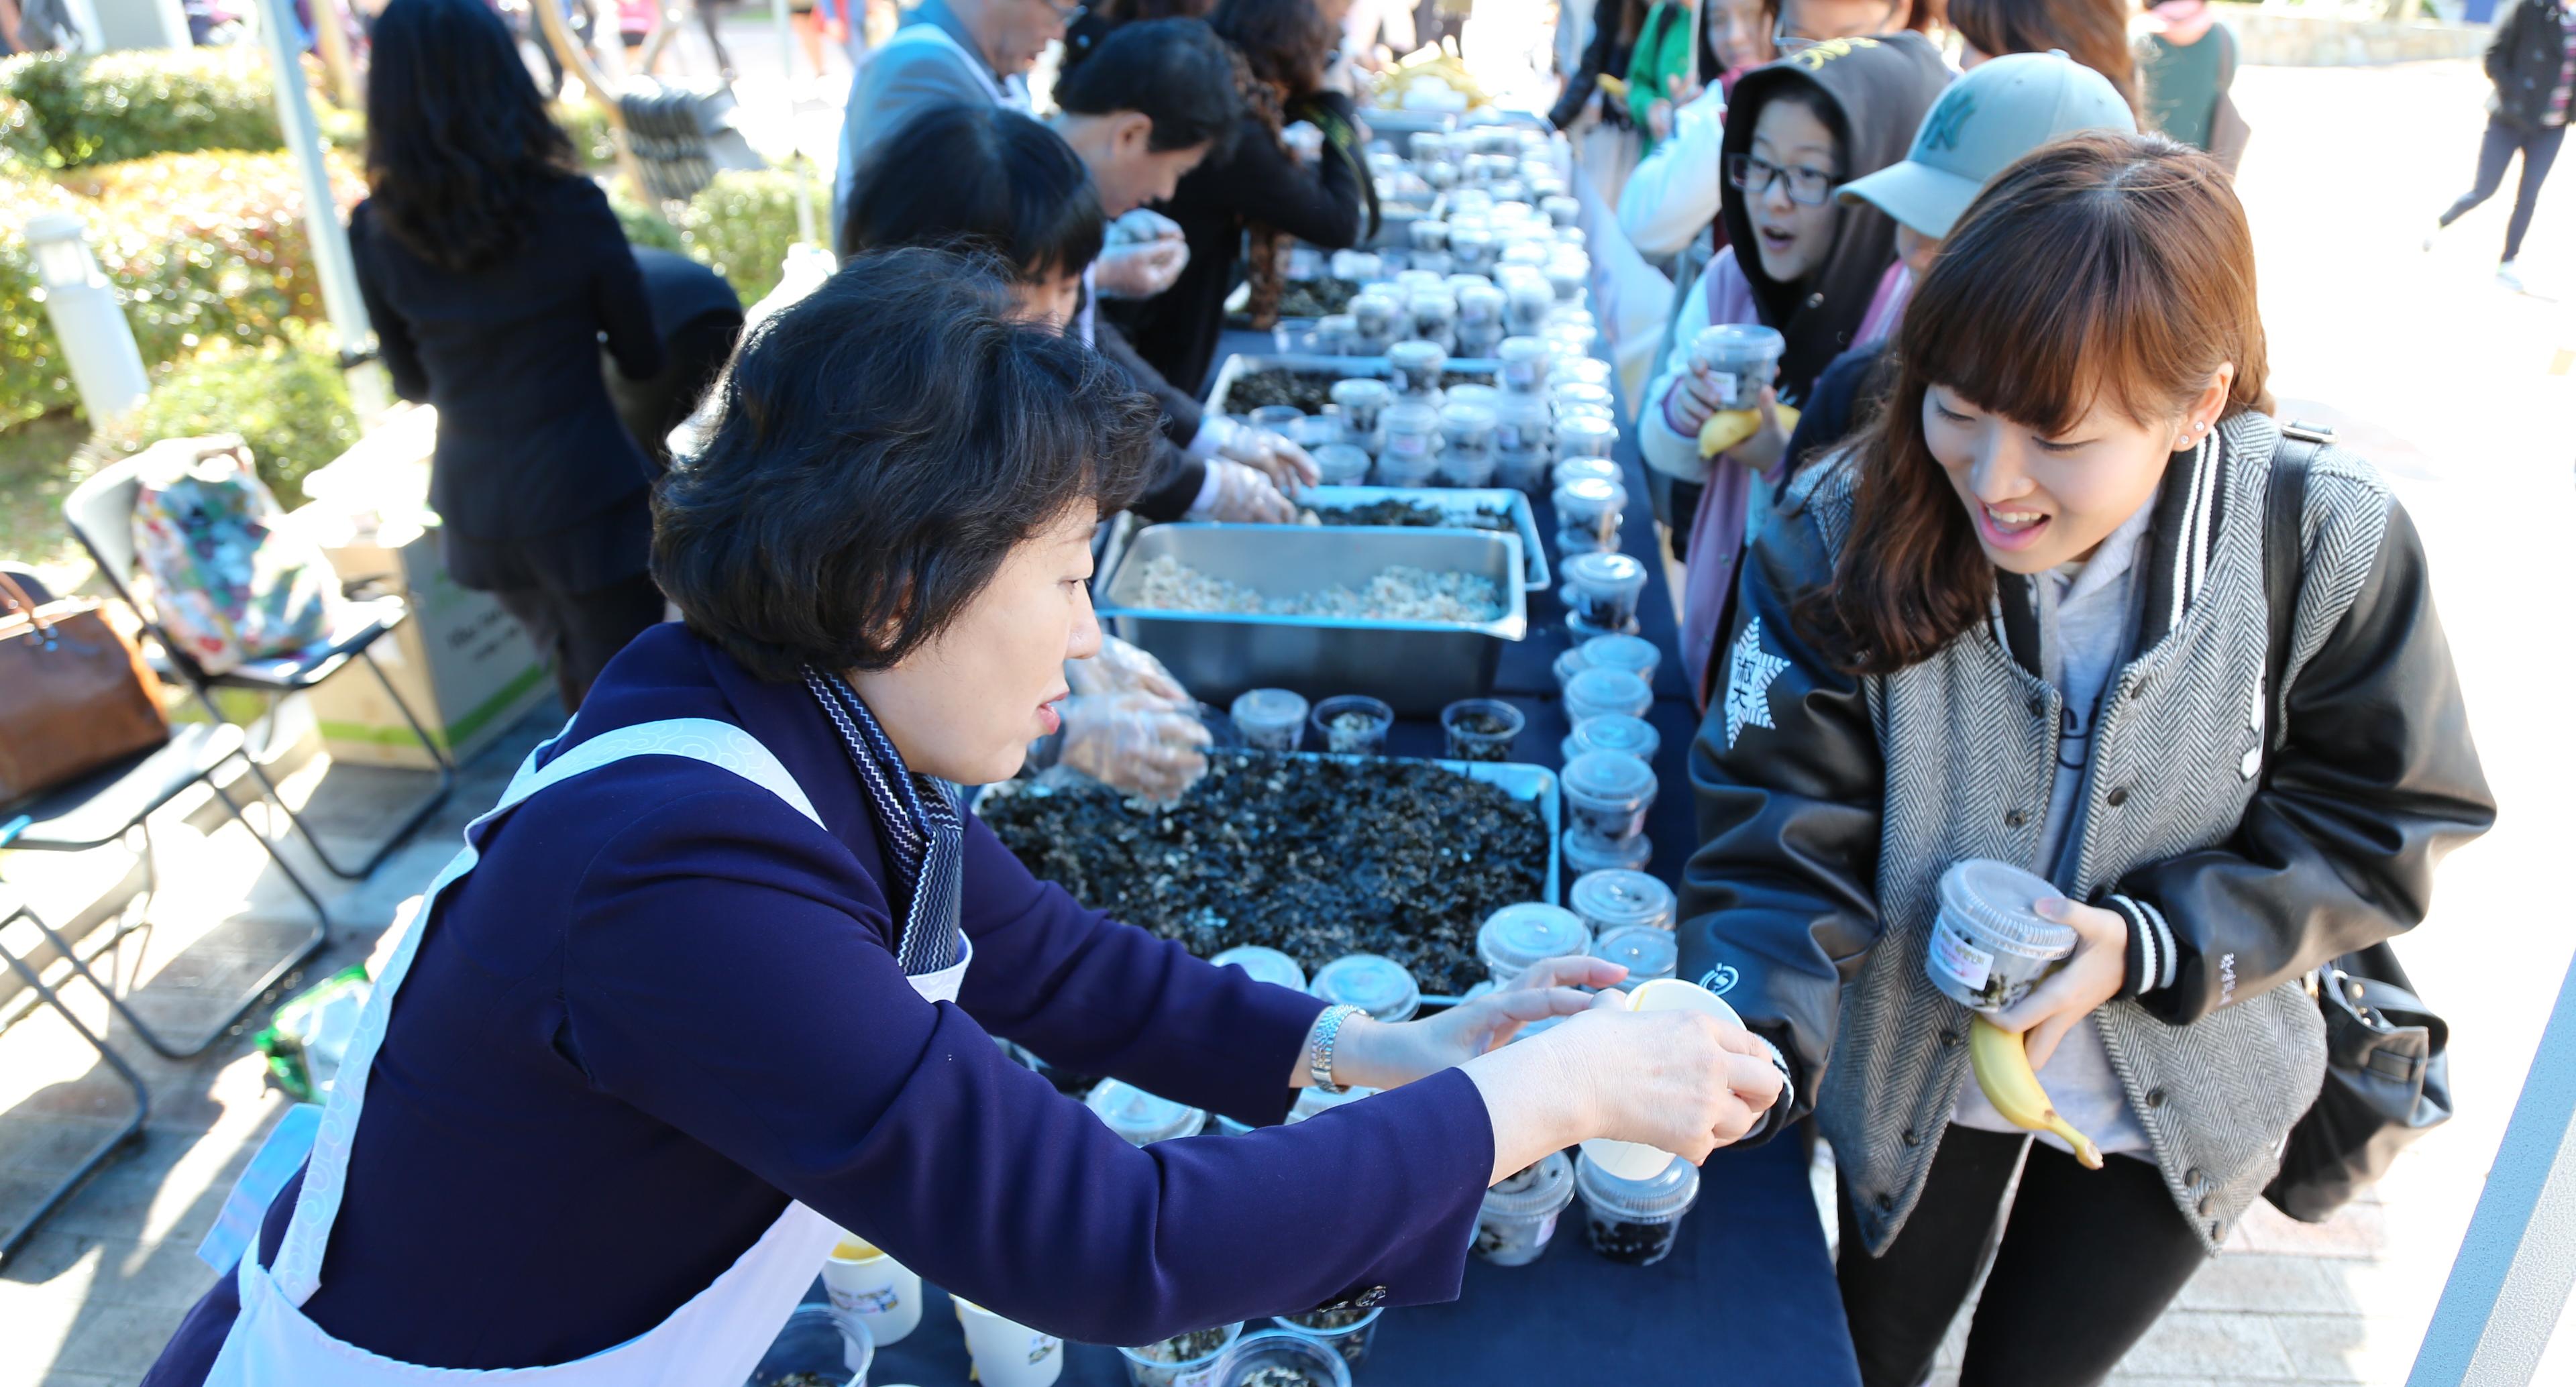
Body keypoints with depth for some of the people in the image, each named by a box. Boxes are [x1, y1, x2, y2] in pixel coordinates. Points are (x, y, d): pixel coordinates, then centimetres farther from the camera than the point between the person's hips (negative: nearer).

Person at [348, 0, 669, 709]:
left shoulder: (375, 230, -4)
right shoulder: (570, 210, -14)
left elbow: (413, 383, 8)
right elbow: (643, 360, -3)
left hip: (474, 505, 5)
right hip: (585, 497, -5)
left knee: (578, 681, 28)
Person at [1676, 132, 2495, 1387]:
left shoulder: (2327, 544, -22)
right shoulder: (1845, 535, -24)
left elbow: (2375, 828, -11)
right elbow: (1786, 840, -24)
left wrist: (2146, 944, -25)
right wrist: (1748, 1047, -40)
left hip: (2180, 1093, 1)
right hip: (1917, 1065, 0)